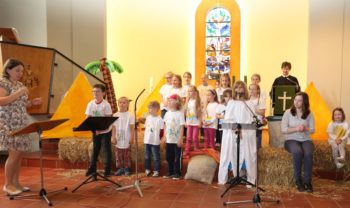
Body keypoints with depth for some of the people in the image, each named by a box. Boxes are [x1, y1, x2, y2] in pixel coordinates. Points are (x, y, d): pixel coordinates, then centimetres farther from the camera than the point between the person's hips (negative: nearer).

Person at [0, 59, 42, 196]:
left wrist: (32, 102, 5)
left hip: (21, 124, 8)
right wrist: (19, 93, -23)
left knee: (20, 153, 7)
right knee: (14, 153, -9)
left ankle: (15, 182, 16)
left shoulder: (20, 85, 16)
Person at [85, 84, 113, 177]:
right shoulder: (90, 104, -3)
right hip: (94, 131, 4)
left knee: (106, 149, 2)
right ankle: (92, 168, 24)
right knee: (95, 149, 14)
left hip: (105, 131, -4)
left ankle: (107, 170, 10)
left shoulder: (106, 105, -15)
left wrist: (100, 129, -27)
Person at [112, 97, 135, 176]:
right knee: (118, 155, 8)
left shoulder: (130, 115, -4)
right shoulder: (115, 115, 3)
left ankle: (127, 168, 18)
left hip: (126, 140, -2)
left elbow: (132, 128, -4)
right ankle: (119, 168, 19)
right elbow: (114, 127, 3)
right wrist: (113, 137, -2)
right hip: (118, 139, 3)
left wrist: (132, 138, -8)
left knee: (126, 155, 5)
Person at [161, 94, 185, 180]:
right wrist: (164, 136, 11)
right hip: (169, 140, 6)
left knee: (177, 158, 3)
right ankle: (170, 172, 26)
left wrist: (180, 139, -15)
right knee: (169, 157, 13)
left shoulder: (180, 113, -10)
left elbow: (182, 127, -11)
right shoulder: (167, 113, 6)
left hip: (177, 140, -6)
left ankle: (177, 173, 15)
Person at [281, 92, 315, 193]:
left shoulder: (309, 114, 6)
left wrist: (305, 129, -19)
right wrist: (296, 129, -21)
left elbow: (312, 130, 3)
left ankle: (307, 182, -20)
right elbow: (283, 129, -7)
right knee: (297, 152, -35)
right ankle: (298, 181, -20)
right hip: (291, 140, -2)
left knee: (308, 153, -32)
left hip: (306, 140, 2)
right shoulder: (288, 112, 0)